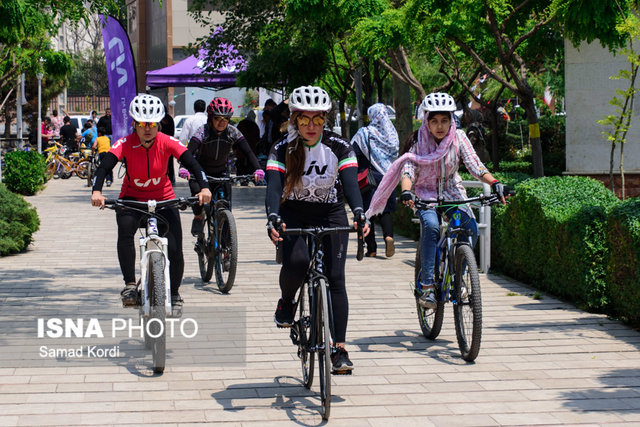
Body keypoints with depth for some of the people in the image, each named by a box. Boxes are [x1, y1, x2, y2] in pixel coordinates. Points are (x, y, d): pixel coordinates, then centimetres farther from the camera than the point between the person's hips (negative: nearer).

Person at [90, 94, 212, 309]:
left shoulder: (168, 142, -18)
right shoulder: (125, 144, -19)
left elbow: (192, 164, -25)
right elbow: (104, 167, -30)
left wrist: (204, 187, -43)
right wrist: (96, 191, -49)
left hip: (163, 198, 1)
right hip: (132, 198, -1)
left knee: (175, 250, -10)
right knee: (125, 231, -33)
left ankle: (174, 293, 16)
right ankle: (130, 284, -22)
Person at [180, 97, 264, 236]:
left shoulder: (232, 132, -16)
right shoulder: (203, 131, -24)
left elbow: (248, 152, -21)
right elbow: (188, 151, -37)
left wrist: (257, 169, -39)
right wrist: (183, 168, -56)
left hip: (221, 172, 2)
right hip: (200, 172, -2)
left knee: (226, 202, -14)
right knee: (198, 194, -28)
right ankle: (198, 217, 3)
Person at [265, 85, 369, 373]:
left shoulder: (339, 147, -11)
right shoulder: (283, 149, -12)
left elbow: (350, 182, -23)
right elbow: (274, 185, -23)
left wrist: (359, 213, -42)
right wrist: (273, 218, -42)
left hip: (331, 214, 1)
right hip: (294, 214, 0)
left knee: (335, 277, -9)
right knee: (296, 261, -29)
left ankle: (339, 349, -5)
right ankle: (286, 302, 4)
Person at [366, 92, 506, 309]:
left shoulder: (458, 137, -9)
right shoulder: (419, 141, -12)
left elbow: (475, 165, -15)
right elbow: (408, 169, -21)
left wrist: (494, 183, -32)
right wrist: (406, 192, -42)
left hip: (452, 192, 2)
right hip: (426, 193, -2)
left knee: (470, 228, -24)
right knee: (431, 226, -34)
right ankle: (426, 285, -29)